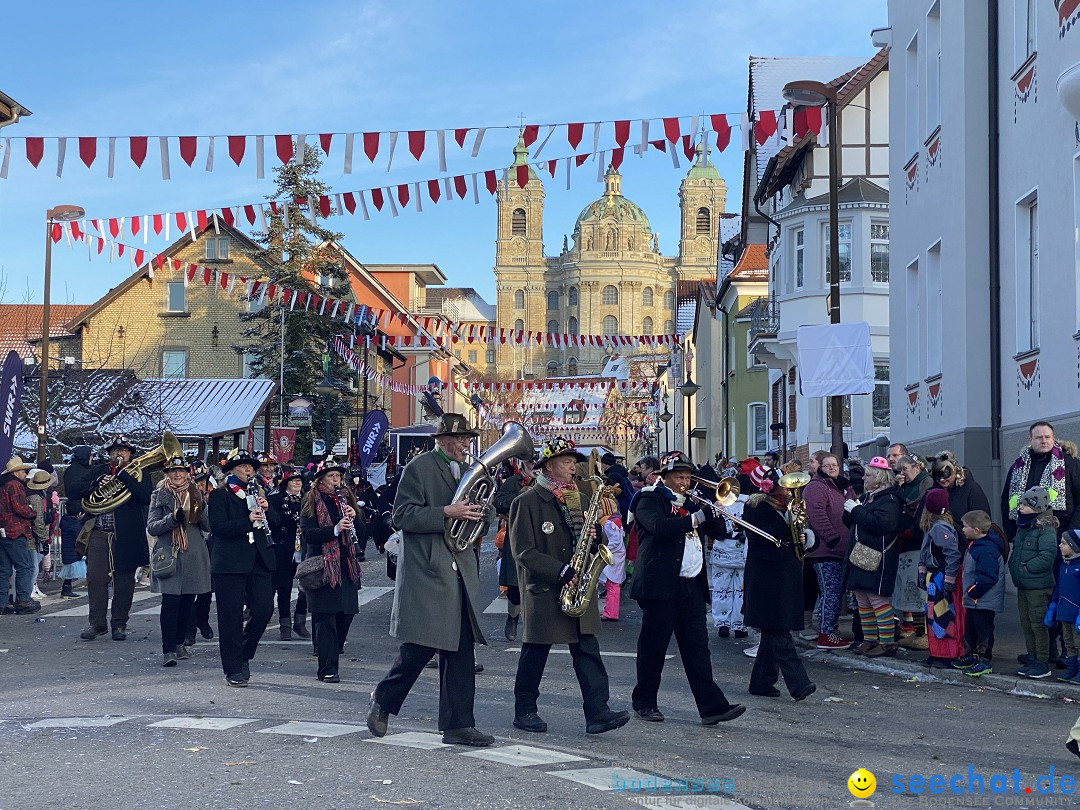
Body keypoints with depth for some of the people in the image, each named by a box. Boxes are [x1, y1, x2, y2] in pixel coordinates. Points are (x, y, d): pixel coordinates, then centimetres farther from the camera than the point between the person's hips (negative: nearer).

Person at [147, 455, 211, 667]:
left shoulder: (196, 494, 12)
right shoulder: (160, 496, 4)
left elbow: (208, 526, 9)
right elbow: (151, 527, -2)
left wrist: (200, 513, -11)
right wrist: (173, 518, -17)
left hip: (194, 554, 3)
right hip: (168, 555, -3)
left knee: (188, 601, 8)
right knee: (170, 601, -11)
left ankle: (179, 643, 23)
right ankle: (168, 650, -13)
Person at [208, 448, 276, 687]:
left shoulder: (257, 494, 18)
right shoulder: (219, 495, 1)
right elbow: (218, 527, -14)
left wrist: (266, 510, -4)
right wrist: (248, 522, -23)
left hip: (259, 562, 5)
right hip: (230, 564, -5)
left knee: (264, 610, -3)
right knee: (231, 618, -1)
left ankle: (243, 655, 19)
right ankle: (234, 669, 7)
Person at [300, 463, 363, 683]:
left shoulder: (347, 499, 15)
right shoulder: (311, 502, 1)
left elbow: (362, 534, 11)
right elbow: (308, 533, -12)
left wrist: (354, 517, -9)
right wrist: (335, 529, -26)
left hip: (347, 566, 5)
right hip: (322, 566, -5)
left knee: (346, 613, 6)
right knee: (325, 617, -7)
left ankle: (334, 650, 28)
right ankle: (328, 669, -6)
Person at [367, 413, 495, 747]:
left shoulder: (467, 471, 17)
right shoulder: (419, 468, -5)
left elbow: (478, 515, 24)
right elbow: (402, 515, -12)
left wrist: (479, 514, 1)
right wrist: (447, 513, -21)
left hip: (460, 574, 7)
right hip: (426, 573, -7)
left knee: (461, 652, 4)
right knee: (419, 648, -5)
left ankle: (458, 725, 9)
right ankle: (383, 701, 19)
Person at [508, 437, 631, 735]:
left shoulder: (581, 499, 15)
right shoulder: (527, 502, -6)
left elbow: (594, 538, 21)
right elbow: (524, 552, -12)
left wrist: (594, 536, -4)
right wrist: (561, 573, -20)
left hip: (579, 588, 5)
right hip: (543, 590, -5)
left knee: (588, 649, -3)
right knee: (535, 652, 5)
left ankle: (598, 712, -6)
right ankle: (524, 711, 18)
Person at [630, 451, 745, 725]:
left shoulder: (691, 503, 19)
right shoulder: (650, 500, -2)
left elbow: (719, 531, 18)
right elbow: (659, 527, -22)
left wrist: (713, 510, 0)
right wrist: (695, 518, -22)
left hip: (693, 586, 6)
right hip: (662, 586, -6)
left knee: (698, 648, 2)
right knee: (653, 647, 3)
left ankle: (712, 706, -3)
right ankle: (644, 702, 15)